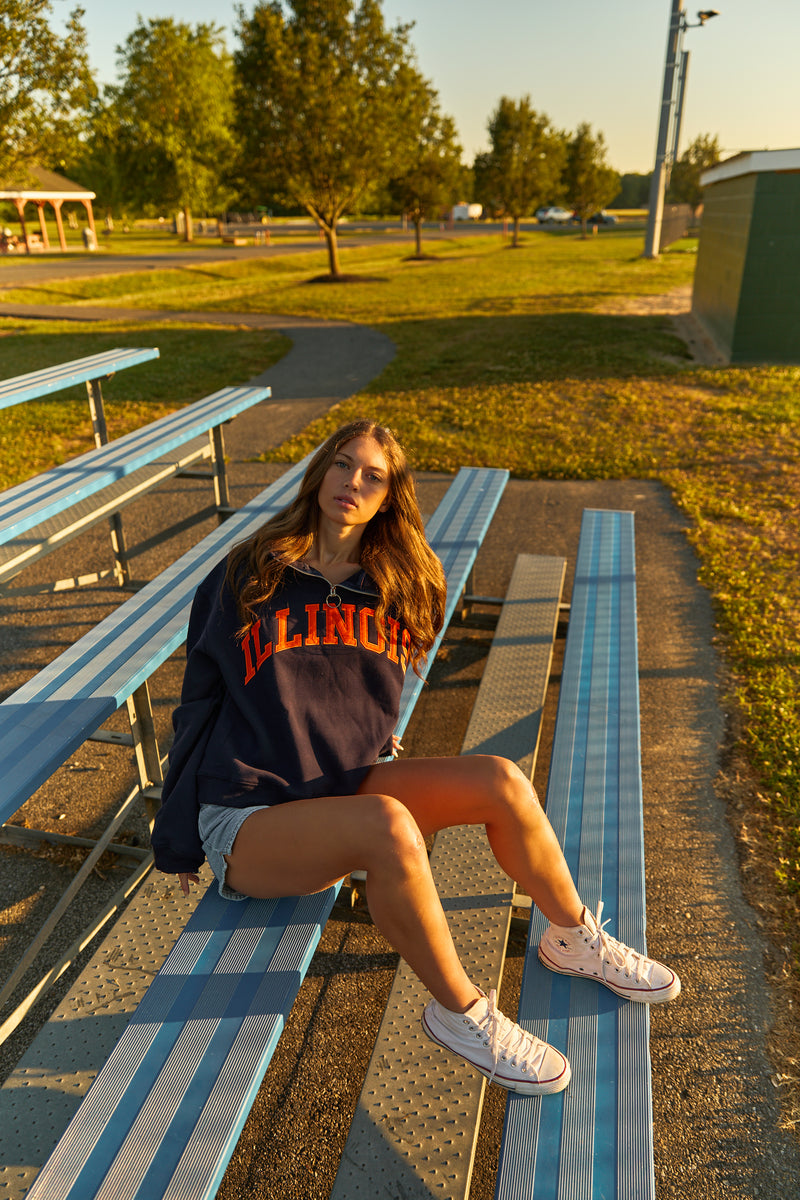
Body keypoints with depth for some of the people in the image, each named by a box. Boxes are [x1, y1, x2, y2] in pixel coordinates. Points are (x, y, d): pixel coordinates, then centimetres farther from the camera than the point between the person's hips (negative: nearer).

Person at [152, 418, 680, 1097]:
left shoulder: (394, 587, 7)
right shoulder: (244, 579, -3)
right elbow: (198, 707, 3)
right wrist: (177, 841, 6)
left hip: (347, 785, 5)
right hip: (247, 819, -4)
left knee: (501, 781, -17)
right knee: (389, 827, -34)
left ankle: (574, 939, 8)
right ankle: (459, 1012, -9)